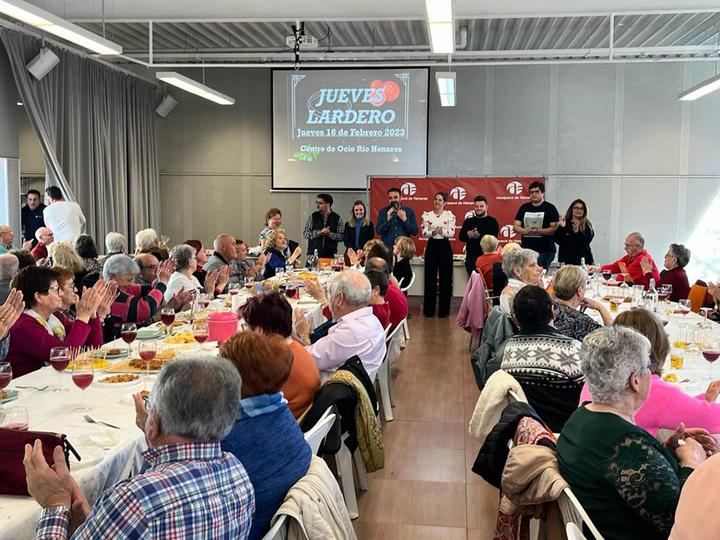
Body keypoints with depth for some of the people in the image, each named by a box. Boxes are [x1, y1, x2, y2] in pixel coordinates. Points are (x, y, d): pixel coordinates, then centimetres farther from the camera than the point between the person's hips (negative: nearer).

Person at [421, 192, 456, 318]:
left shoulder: (449, 215, 1)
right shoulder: (427, 215, 4)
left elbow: (452, 233, -7)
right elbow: (424, 233, -4)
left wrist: (442, 231, -25)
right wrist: (433, 232, -24)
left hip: (445, 247, 0)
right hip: (432, 246, 1)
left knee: (445, 279, 2)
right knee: (430, 279, 2)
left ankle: (444, 310, 11)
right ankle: (429, 310, 10)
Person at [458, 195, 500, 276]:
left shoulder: (492, 221, 4)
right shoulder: (468, 221, 13)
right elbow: (461, 237, 5)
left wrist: (478, 236, -22)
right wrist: (468, 235, -18)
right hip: (471, 257, 3)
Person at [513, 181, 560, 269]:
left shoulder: (550, 208, 1)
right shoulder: (524, 208, 13)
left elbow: (554, 228, -7)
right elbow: (515, 227, 9)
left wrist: (539, 231, -22)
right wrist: (526, 230, -12)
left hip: (545, 251, -4)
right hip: (526, 249, 4)